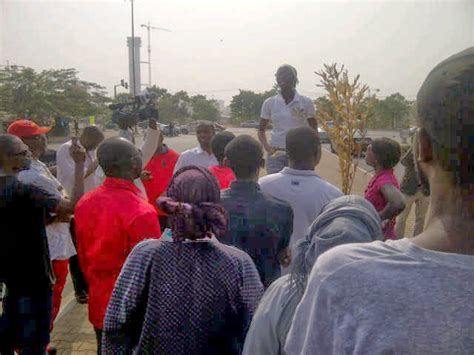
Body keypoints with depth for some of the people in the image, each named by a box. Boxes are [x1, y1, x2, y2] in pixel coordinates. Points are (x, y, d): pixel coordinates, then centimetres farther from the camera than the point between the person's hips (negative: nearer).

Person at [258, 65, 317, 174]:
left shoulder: (306, 102, 1)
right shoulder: (269, 103, 3)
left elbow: (313, 128, 11)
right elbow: (261, 129, 12)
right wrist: (266, 146, -7)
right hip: (276, 153, 0)